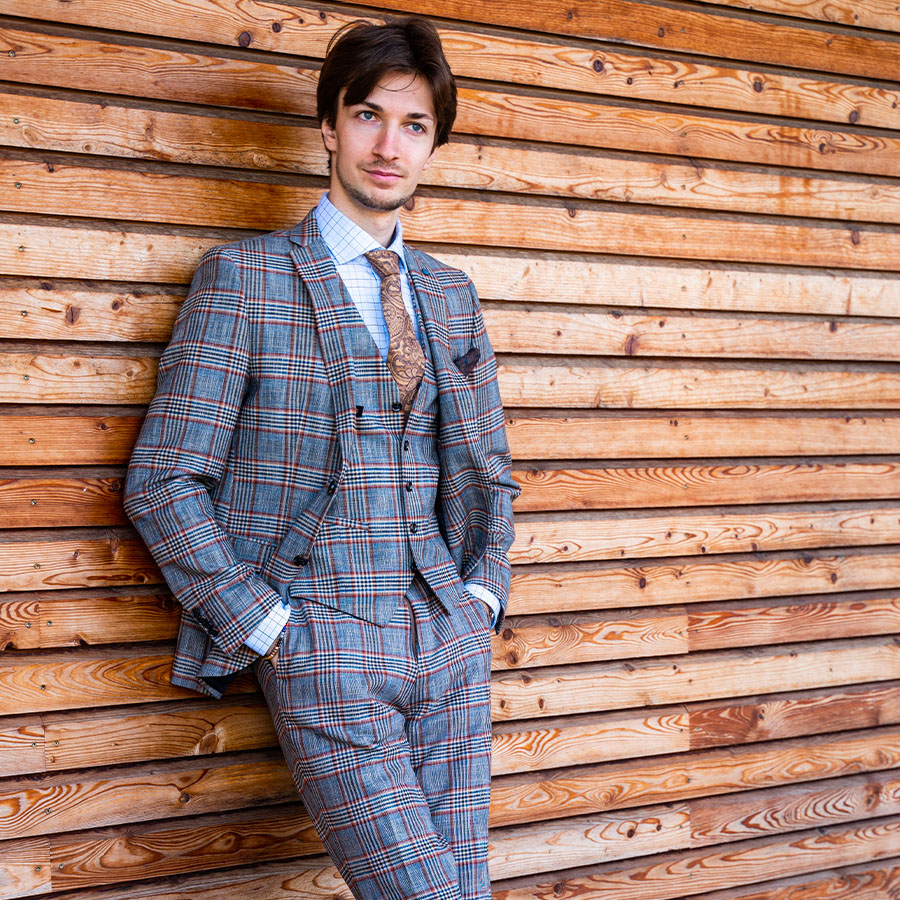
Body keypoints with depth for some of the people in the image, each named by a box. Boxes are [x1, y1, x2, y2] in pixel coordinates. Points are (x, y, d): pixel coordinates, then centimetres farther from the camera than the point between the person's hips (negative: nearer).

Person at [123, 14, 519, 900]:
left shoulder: (451, 294, 14)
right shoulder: (244, 277, -2)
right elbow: (161, 483, -6)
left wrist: (482, 595, 8)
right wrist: (266, 626, -10)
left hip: (451, 639, 5)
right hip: (325, 652, -5)